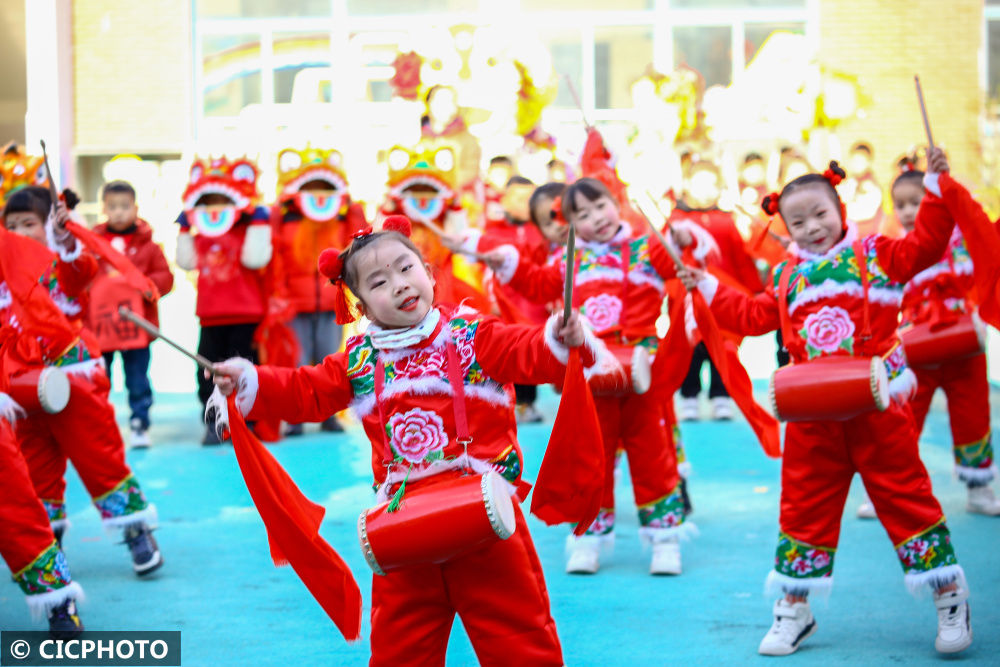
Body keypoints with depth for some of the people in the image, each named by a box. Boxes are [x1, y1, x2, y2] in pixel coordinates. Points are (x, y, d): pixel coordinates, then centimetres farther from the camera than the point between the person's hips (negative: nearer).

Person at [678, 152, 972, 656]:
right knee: (804, 507, 8)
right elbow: (754, 317, 18)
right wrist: (709, 289, 15)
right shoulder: (787, 275, 13)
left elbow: (925, 246, -8)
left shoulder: (873, 254, 2)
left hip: (878, 404, -3)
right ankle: (794, 608, 19)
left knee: (904, 495, 0)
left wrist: (935, 187, -15)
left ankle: (950, 596, 12)